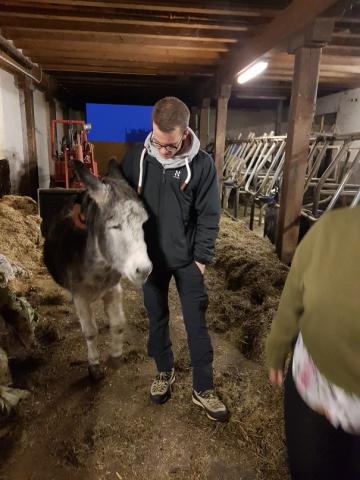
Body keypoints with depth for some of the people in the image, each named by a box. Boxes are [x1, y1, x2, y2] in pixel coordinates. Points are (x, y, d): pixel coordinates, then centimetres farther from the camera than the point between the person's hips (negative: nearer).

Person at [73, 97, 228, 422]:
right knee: (157, 319, 17)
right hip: (150, 257, 2)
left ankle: (203, 389, 25)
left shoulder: (202, 164, -12)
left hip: (187, 260, -2)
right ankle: (165, 371, 41)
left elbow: (209, 215, -7)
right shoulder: (137, 157, -6)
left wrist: (201, 259, -7)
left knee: (197, 325, 7)